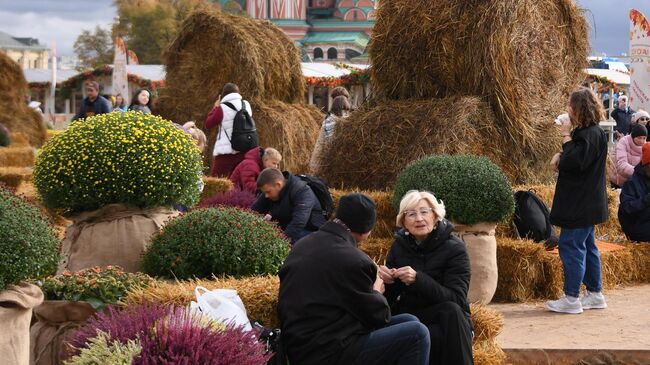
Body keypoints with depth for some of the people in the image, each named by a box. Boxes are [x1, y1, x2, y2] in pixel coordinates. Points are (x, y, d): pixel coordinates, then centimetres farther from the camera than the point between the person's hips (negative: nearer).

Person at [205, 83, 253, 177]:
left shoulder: (222, 108, -8)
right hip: (244, 150, 5)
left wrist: (215, 108, 9)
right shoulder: (246, 105, 4)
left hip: (226, 151, -5)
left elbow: (208, 124, -1)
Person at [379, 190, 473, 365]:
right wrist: (388, 281, -16)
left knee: (452, 310, -35)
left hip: (449, 323, -1)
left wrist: (418, 279, -31)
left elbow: (456, 299, -20)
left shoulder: (454, 247, -8)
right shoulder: (400, 244, 3)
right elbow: (391, 300, 7)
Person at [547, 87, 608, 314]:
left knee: (571, 247, -6)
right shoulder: (586, 132, 13)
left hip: (581, 204, -11)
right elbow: (575, 160, 20)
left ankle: (571, 298, -3)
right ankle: (595, 294, 21)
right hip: (586, 202, 11)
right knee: (587, 247, 15)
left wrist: (566, 136, -18)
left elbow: (574, 162, -26)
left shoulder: (591, 135, -19)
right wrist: (560, 157, 0)